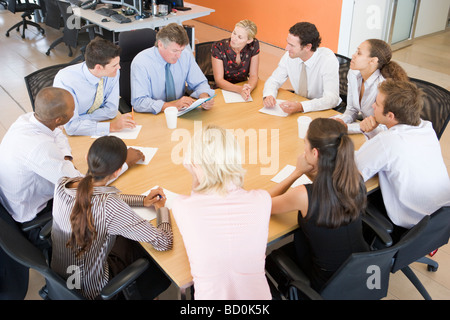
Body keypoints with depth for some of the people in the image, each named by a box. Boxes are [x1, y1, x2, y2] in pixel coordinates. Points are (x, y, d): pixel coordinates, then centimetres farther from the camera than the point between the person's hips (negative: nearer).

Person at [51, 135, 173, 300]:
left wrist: (143, 200, 2)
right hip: (90, 290, -6)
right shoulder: (111, 207, -37)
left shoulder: (62, 184, -17)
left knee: (135, 244, 24)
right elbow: (164, 242, -29)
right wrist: (162, 208, -9)